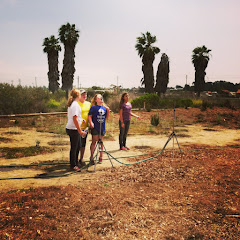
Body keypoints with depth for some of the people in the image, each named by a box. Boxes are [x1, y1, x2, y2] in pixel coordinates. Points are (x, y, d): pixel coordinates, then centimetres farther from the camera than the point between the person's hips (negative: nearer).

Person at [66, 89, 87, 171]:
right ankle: (73, 165, 12)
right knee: (74, 147, 1)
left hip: (70, 128, 10)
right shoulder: (75, 105, -17)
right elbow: (75, 119, -23)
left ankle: (75, 163, 29)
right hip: (73, 129, -10)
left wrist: (80, 119, 22)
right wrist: (80, 131, -21)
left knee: (78, 146, 18)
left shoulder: (71, 104, 13)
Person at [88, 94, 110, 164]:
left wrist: (108, 111, -1)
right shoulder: (93, 107, -5)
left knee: (101, 142, 12)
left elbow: (106, 117, 13)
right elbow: (89, 116, -9)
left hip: (102, 128, 5)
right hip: (95, 127, -5)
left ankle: (100, 157, 23)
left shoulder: (104, 108, 9)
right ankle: (91, 157, 9)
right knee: (94, 142, -2)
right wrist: (91, 123, -22)